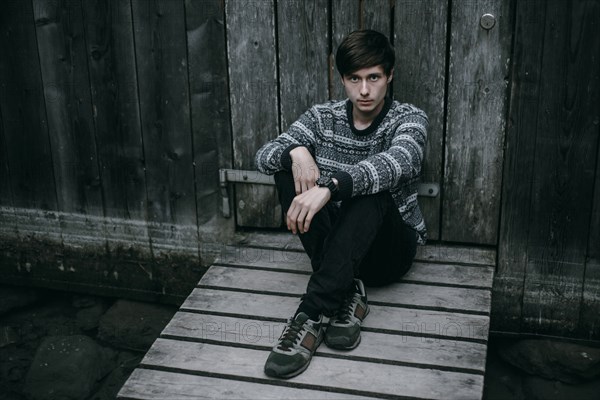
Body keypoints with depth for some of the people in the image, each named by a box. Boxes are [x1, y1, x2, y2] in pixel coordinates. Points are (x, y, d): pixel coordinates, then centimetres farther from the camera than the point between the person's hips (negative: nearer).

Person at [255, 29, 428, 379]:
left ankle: (310, 316, -41)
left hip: (390, 250, -3)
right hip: (333, 244, 4)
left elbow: (396, 163, -31)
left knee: (371, 190, -35)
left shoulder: (409, 119, -7)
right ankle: (346, 291, -29)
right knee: (288, 168, -19)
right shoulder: (323, 117, 5)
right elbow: (264, 156, -5)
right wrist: (296, 151, -29)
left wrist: (329, 187, -47)